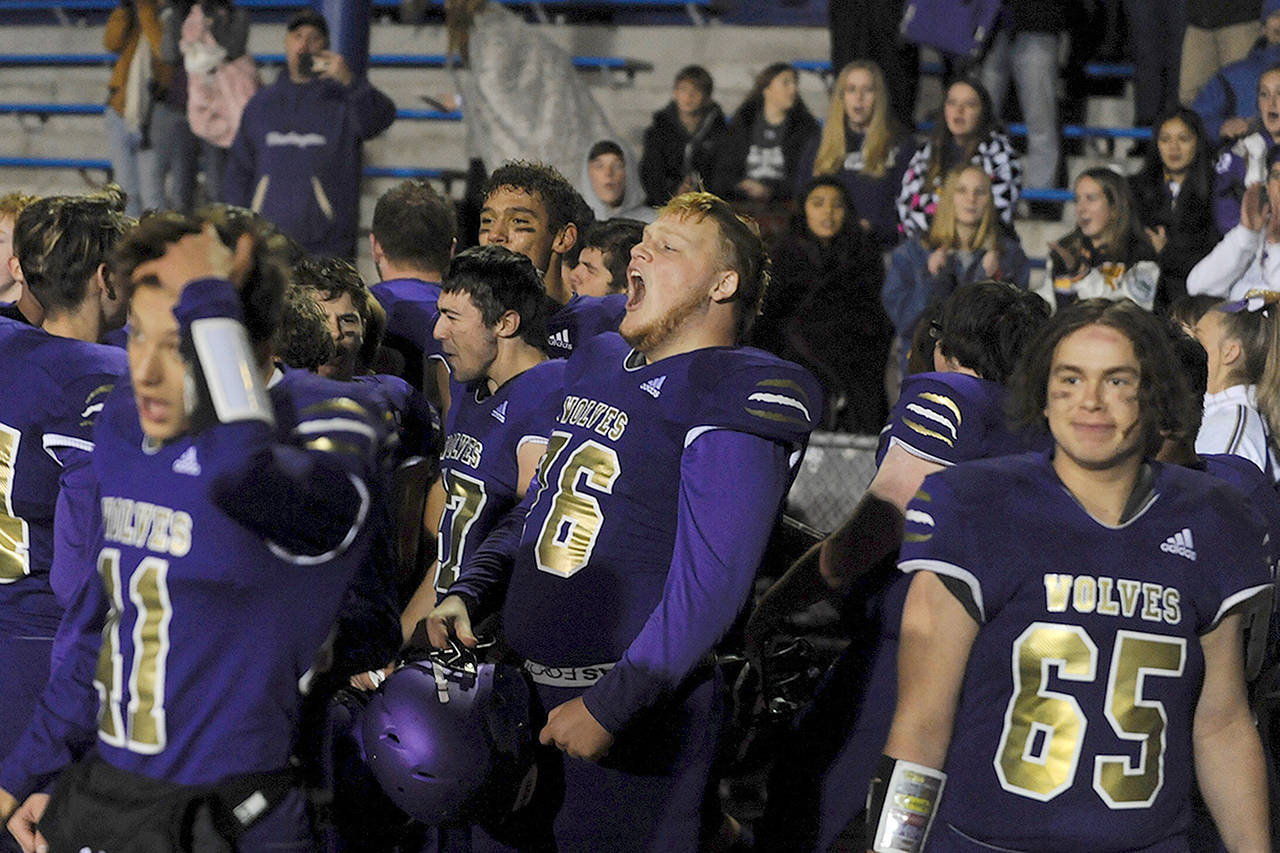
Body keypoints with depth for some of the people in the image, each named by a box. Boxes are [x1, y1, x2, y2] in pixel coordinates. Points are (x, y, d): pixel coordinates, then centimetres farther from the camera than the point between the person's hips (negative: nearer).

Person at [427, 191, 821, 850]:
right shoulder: (595, 366, 13)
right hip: (528, 688, 8)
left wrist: (608, 707, -20)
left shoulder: (732, 401, -13)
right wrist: (468, 596, 8)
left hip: (634, 709, -8)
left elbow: (709, 585, -19)